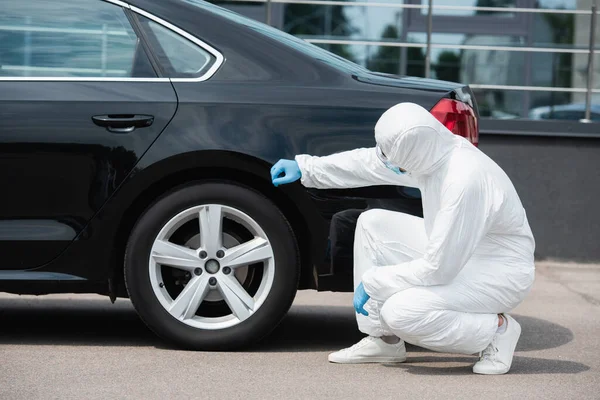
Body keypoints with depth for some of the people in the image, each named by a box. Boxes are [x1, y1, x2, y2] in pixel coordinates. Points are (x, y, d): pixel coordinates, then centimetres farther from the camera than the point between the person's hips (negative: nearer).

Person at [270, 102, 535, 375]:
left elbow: (438, 268, -28)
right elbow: (370, 163, 11)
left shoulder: (465, 181, -33)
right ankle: (383, 341, 8)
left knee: (399, 312, -26)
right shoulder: (431, 150, -8)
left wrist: (373, 283, -17)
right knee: (372, 223, 2)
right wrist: (305, 168, 12)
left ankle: (496, 331, -4)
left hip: (500, 273, -9)